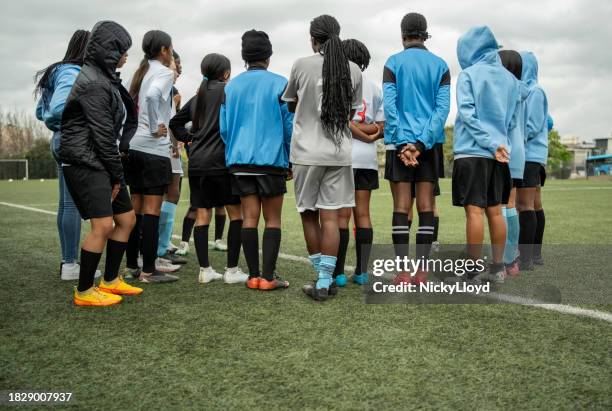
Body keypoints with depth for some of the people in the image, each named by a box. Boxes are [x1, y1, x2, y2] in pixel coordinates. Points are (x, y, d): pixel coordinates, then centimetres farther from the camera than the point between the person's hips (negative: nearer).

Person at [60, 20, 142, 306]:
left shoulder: (107, 79, 18)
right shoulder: (92, 82, -13)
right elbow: (102, 132, -16)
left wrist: (116, 172, 7)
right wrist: (117, 174, -12)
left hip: (103, 163, 10)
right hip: (85, 162, -10)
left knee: (127, 218, 12)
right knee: (103, 225, -14)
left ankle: (110, 280, 23)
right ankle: (83, 292, -3)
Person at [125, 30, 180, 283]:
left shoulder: (139, 73, 18)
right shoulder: (164, 72, -6)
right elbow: (151, 96, -26)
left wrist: (133, 128, 17)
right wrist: (155, 127, -16)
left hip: (133, 146, 8)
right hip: (154, 148, -8)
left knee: (136, 207, 12)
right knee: (152, 208, -6)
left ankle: (132, 264, 17)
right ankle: (148, 270, -4)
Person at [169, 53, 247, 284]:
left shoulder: (197, 97, 16)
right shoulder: (227, 90, -5)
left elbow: (175, 122, 20)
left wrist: (189, 140, 16)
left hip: (197, 163, 7)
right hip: (220, 161, -6)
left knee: (202, 215, 7)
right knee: (236, 213, 3)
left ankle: (204, 270, 8)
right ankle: (231, 270, 2)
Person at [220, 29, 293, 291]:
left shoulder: (231, 86, 8)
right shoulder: (279, 83, -3)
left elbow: (224, 126, 8)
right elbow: (289, 124, -3)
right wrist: (291, 158, 6)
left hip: (240, 161, 4)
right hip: (272, 159, -3)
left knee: (250, 218, 6)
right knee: (272, 219, 3)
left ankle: (253, 276, 8)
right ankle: (268, 277, -1)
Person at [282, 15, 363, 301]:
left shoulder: (302, 65, -3)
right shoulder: (354, 70, 3)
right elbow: (352, 113, 13)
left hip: (306, 151, -2)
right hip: (339, 152, 2)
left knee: (309, 215, 10)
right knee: (330, 217, 3)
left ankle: (323, 277, 16)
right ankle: (325, 282, 1)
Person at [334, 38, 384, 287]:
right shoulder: (374, 87, 14)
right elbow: (381, 128, 8)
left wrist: (359, 133, -1)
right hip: (367, 157, 5)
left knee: (342, 215, -3)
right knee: (362, 214, 6)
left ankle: (339, 273, -1)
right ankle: (362, 272, 8)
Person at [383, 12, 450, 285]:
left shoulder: (393, 63, 2)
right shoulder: (440, 65, 8)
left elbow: (389, 105, -7)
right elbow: (443, 107, -3)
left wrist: (403, 142, -10)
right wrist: (422, 142, -9)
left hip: (400, 142, -2)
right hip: (429, 144, 2)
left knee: (402, 207, 0)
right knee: (426, 207, 4)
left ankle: (403, 272, -3)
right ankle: (422, 271, 2)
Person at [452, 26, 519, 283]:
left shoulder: (468, 75, -2)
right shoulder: (510, 79, 13)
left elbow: (467, 113, -11)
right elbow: (513, 119, 14)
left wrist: (492, 142, -12)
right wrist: (499, 141, 16)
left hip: (472, 151, -5)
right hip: (499, 155, 6)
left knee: (474, 210, -6)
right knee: (495, 211, 10)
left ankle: (474, 270, -4)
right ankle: (498, 267, 14)